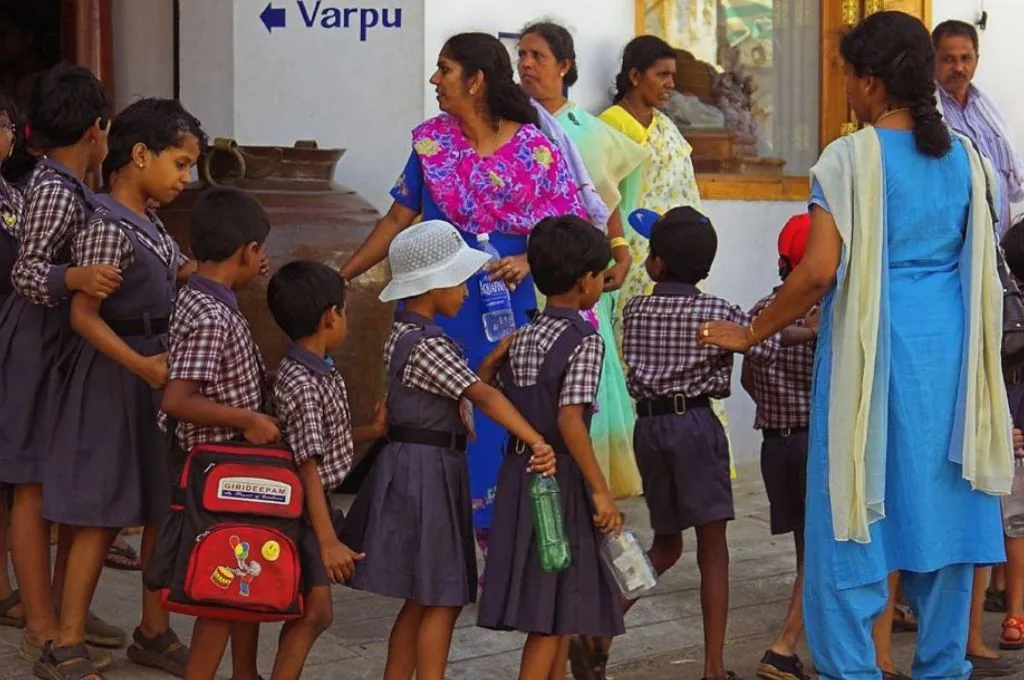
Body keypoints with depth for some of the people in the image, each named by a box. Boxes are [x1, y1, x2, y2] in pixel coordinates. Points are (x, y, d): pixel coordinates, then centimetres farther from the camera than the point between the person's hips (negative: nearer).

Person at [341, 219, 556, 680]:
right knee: (443, 599, -2)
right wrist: (537, 443, -35)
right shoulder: (425, 344, -18)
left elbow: (465, 387, 12)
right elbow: (483, 397, -28)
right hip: (427, 472, -10)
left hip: (422, 469, 10)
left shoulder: (407, 335, 13)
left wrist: (499, 355, 2)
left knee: (421, 598, 15)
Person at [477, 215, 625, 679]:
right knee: (554, 613, -2)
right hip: (560, 479, -8)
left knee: (556, 605, 18)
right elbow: (570, 421, -23)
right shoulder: (585, 341, -13)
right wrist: (601, 490, -21)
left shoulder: (519, 340, 9)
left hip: (519, 471, 8)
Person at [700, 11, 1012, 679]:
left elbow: (819, 272, -16)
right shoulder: (964, 157, 8)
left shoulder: (851, 159, -10)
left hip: (875, 352, -5)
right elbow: (979, 266, 14)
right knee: (942, 510, 13)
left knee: (855, 522, 1)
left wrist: (750, 334, -4)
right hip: (949, 349, 6)